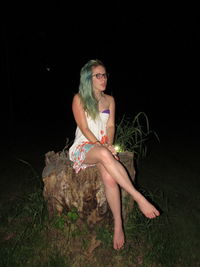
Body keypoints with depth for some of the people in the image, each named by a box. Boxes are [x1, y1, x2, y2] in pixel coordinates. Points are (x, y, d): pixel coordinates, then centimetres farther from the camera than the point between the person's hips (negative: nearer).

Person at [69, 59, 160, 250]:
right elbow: (84, 129, -7)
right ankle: (139, 198, -35)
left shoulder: (109, 100, 13)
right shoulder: (79, 99, 0)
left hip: (104, 146, 3)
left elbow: (110, 126, 9)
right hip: (84, 146, -3)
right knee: (104, 155, -39)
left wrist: (109, 144, -10)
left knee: (109, 177, -30)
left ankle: (118, 225, -22)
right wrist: (102, 146, -18)